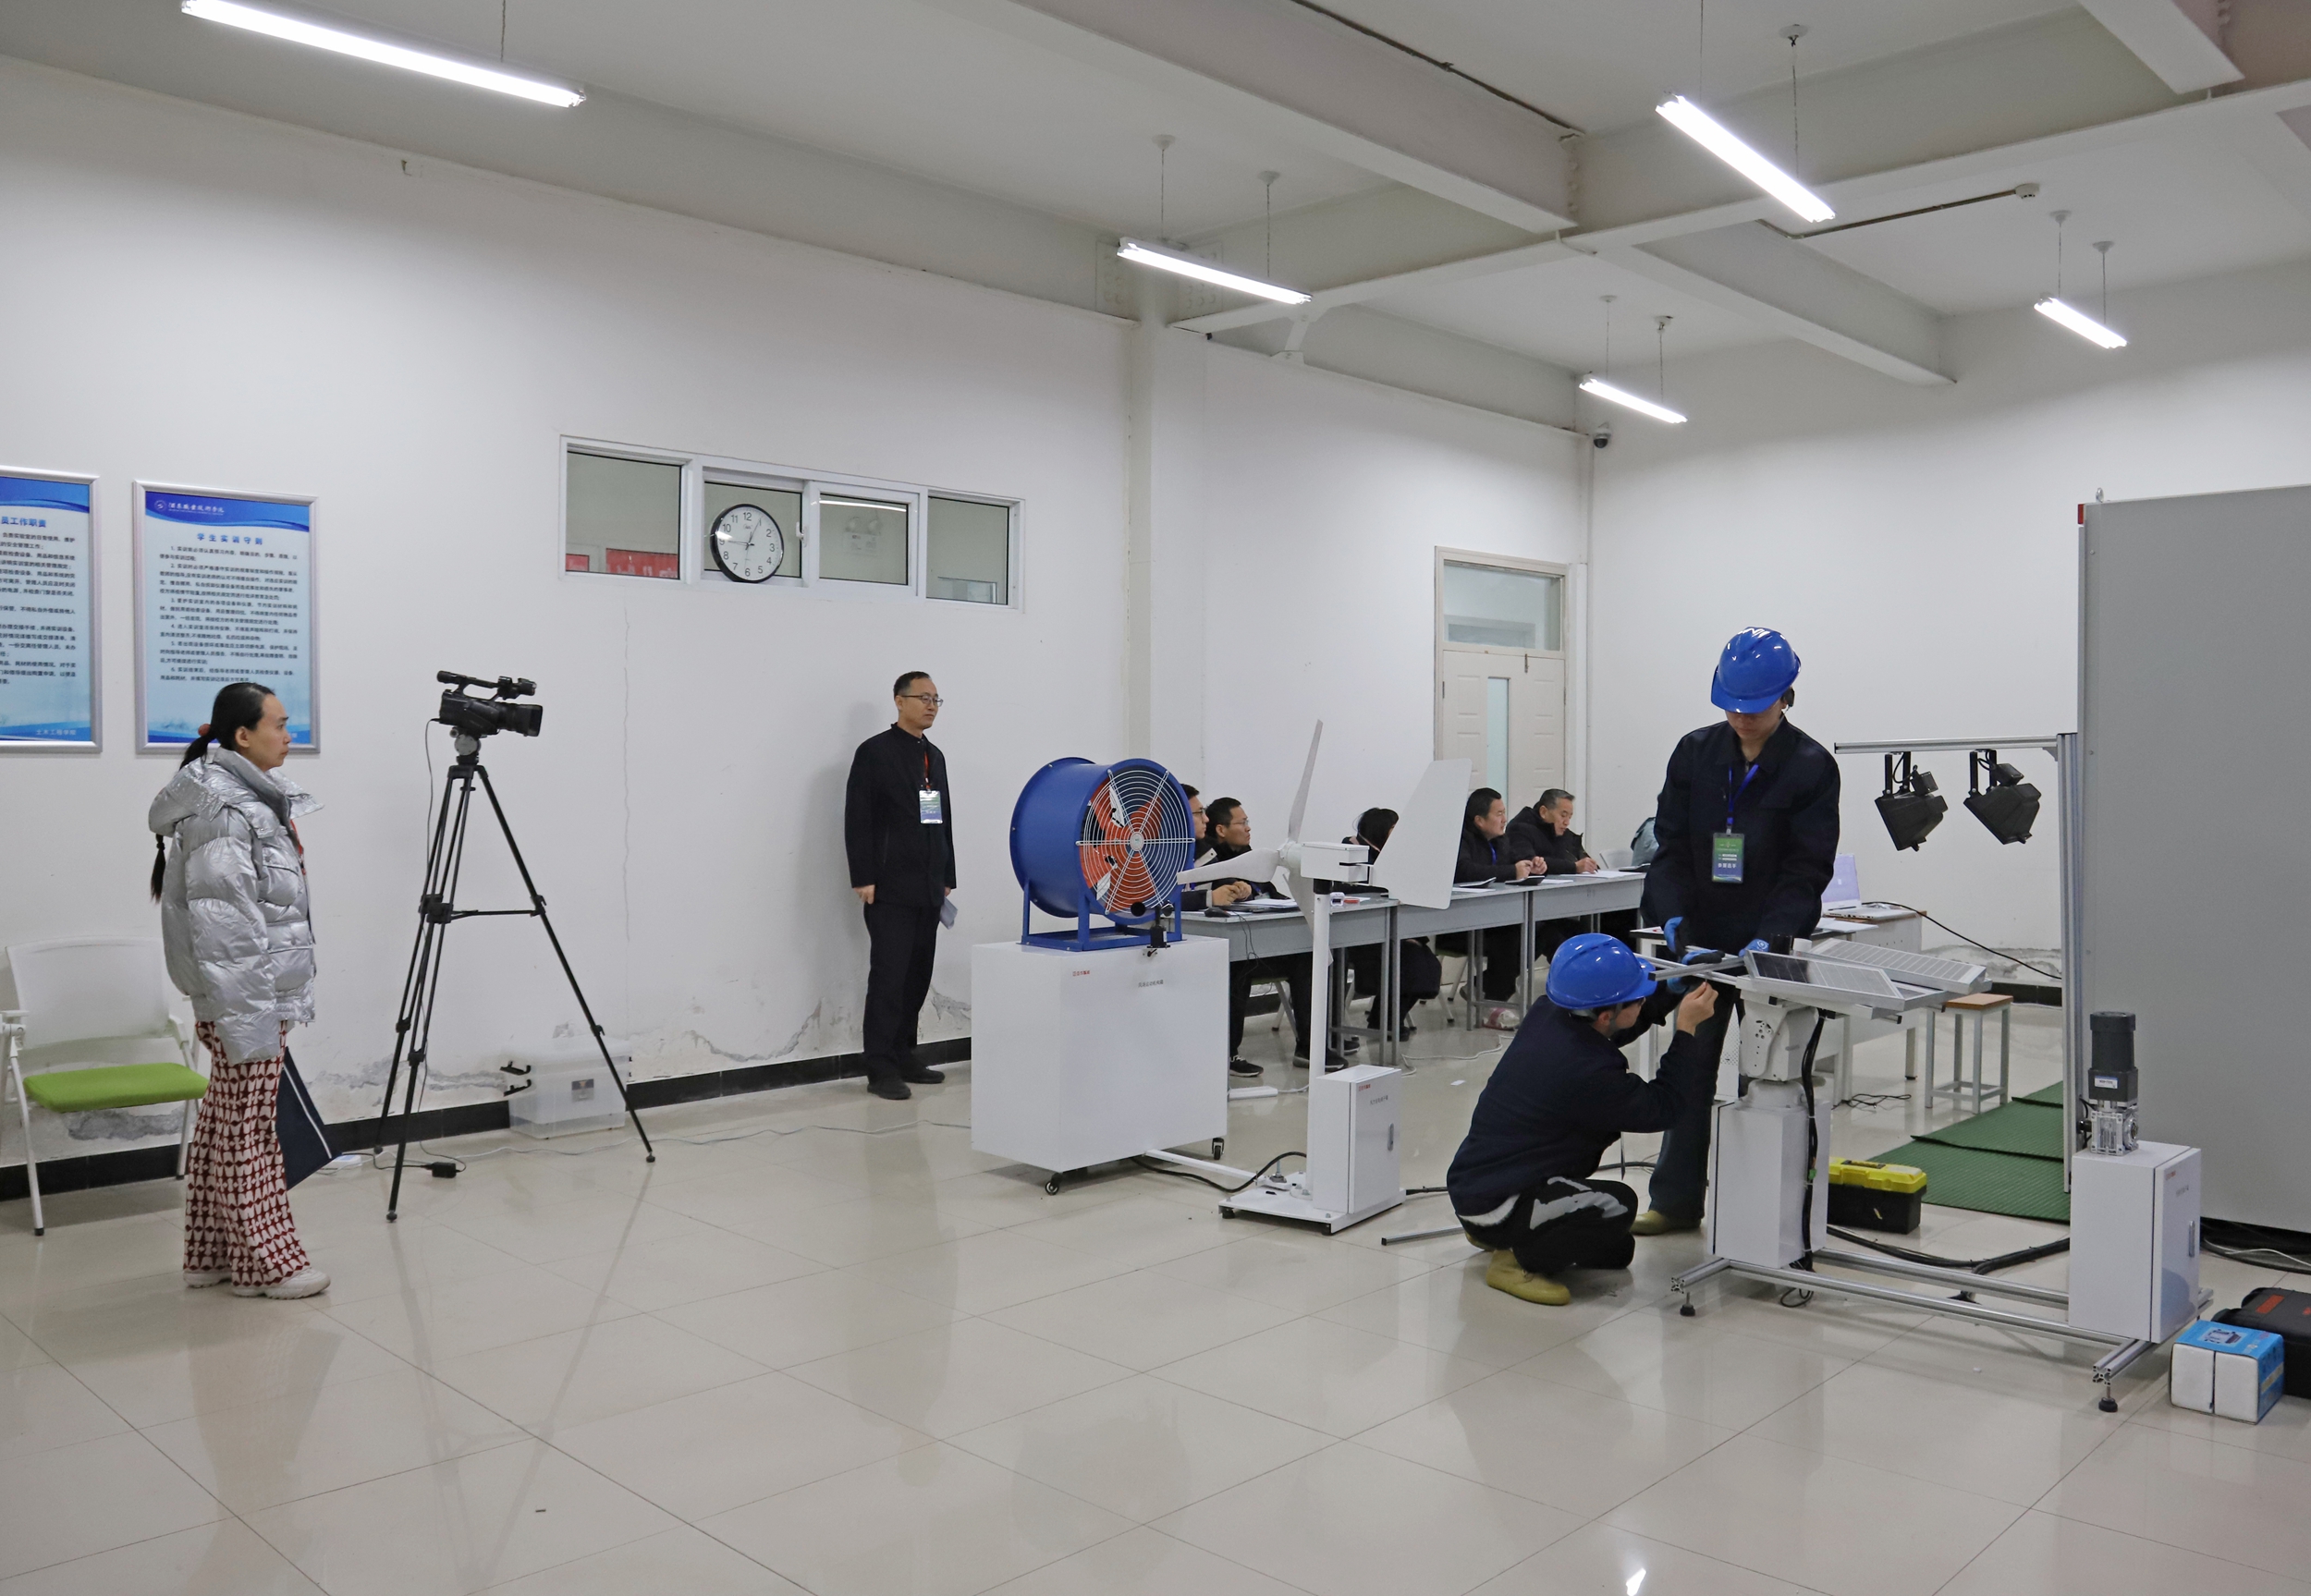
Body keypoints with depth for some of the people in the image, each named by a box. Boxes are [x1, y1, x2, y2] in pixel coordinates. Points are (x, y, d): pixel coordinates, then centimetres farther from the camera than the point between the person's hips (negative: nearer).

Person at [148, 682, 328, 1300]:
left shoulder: (250, 797, 12)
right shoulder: (223, 814, -18)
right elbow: (221, 929, -22)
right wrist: (249, 1018, -22)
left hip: (263, 992, 10)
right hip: (245, 998, -10)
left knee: (223, 1121, 15)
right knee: (248, 1127, 0)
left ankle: (213, 1253, 24)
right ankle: (265, 1261, 9)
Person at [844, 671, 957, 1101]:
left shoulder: (935, 757, 16)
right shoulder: (874, 753, -4)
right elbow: (857, 820, -9)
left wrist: (947, 879, 15)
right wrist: (864, 880, -14)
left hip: (928, 889, 7)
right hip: (890, 889, -7)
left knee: (918, 978, 8)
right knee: (889, 977, -6)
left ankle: (903, 1057, 17)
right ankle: (881, 1069, -1)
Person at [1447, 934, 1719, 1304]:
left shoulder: (1546, 1016, -4)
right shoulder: (1585, 1072, -29)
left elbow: (1608, 1035, 18)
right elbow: (1663, 1107, -15)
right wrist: (1687, 1029, -12)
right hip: (1492, 1207, -9)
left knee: (1616, 1251, 17)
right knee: (1618, 1204, -26)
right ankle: (1520, 1260, -8)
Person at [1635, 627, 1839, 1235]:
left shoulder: (1810, 767, -9)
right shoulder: (1694, 753, 1)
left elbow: (1807, 870, -12)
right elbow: (1671, 847, -1)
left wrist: (1765, 940, -24)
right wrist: (1674, 921, -17)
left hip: (1774, 944, -3)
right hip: (1703, 939, 4)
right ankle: (1677, 1199, 19)